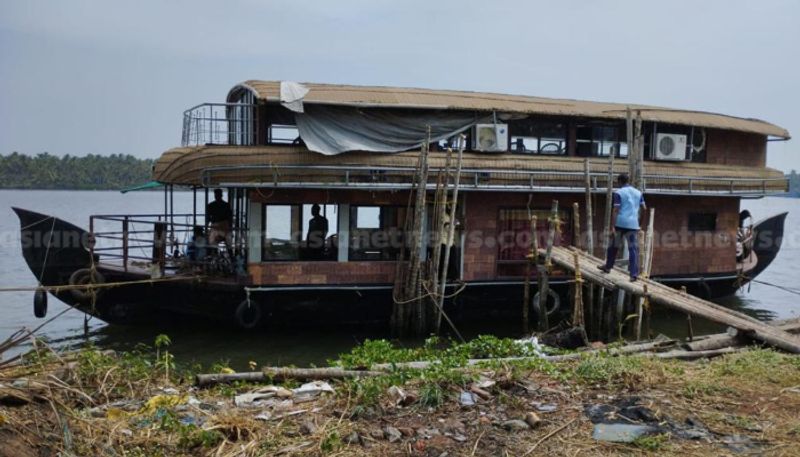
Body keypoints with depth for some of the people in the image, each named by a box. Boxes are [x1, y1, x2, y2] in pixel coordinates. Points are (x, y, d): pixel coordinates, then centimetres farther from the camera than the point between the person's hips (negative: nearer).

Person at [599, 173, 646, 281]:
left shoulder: (619, 193, -3)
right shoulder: (638, 192, 11)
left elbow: (615, 210, -10)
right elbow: (644, 208, 11)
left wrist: (612, 227, -12)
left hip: (620, 223, -2)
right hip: (633, 224, 2)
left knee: (613, 246, 16)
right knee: (633, 249, 0)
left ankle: (608, 266, 30)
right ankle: (634, 274, -6)